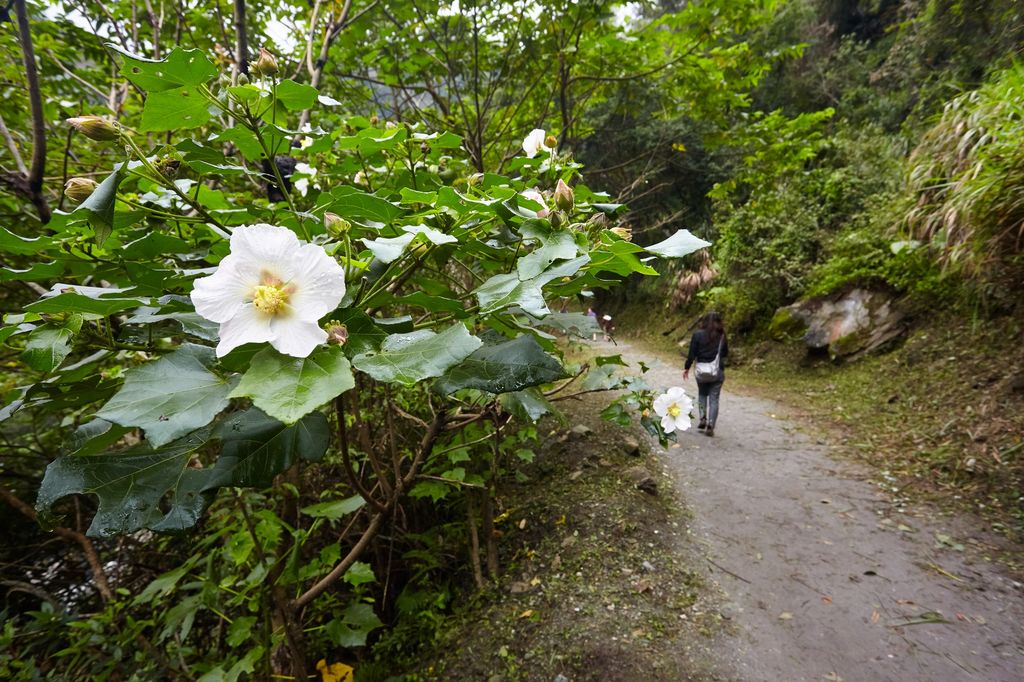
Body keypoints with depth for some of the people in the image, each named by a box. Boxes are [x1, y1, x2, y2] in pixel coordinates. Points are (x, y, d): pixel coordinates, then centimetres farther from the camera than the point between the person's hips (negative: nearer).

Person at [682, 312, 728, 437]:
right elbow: (725, 354, 7)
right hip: (718, 372, 0)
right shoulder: (722, 337, -3)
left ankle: (703, 419, 8)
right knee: (714, 398, 5)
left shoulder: (698, 334, -7)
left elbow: (692, 353, -6)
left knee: (702, 394, 21)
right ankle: (710, 425, -1)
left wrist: (687, 368, 3)